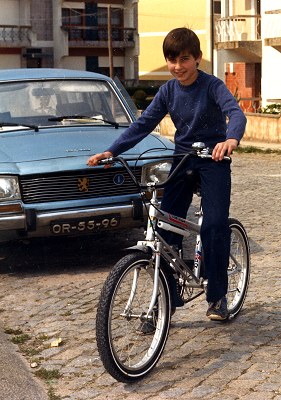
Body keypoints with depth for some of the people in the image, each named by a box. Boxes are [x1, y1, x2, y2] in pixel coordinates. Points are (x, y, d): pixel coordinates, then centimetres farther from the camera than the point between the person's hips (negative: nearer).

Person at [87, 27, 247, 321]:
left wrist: (231, 138, -54)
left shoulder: (212, 86, -14)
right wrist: (111, 151, -14)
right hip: (182, 161, 5)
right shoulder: (168, 90, 0)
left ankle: (217, 296, 0)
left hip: (213, 159, -4)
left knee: (215, 226, -13)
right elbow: (144, 124, -2)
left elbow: (235, 112, -30)